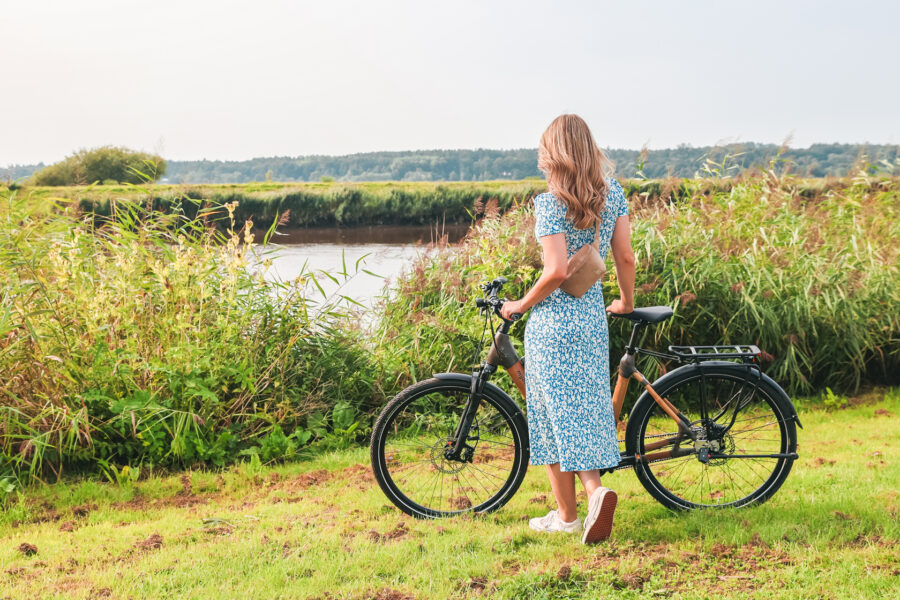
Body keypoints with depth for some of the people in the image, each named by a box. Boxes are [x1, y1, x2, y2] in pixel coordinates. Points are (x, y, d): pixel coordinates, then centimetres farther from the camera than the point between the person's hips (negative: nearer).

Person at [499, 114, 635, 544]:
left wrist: (520, 305, -8)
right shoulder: (613, 193, 3)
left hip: (552, 319, -6)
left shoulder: (550, 203, -14)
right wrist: (627, 301, 21)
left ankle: (566, 514, 12)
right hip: (593, 316, 6)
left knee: (555, 415, 5)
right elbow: (625, 256, 6)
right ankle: (595, 489, -6)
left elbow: (556, 271, -22)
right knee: (585, 411, 14)